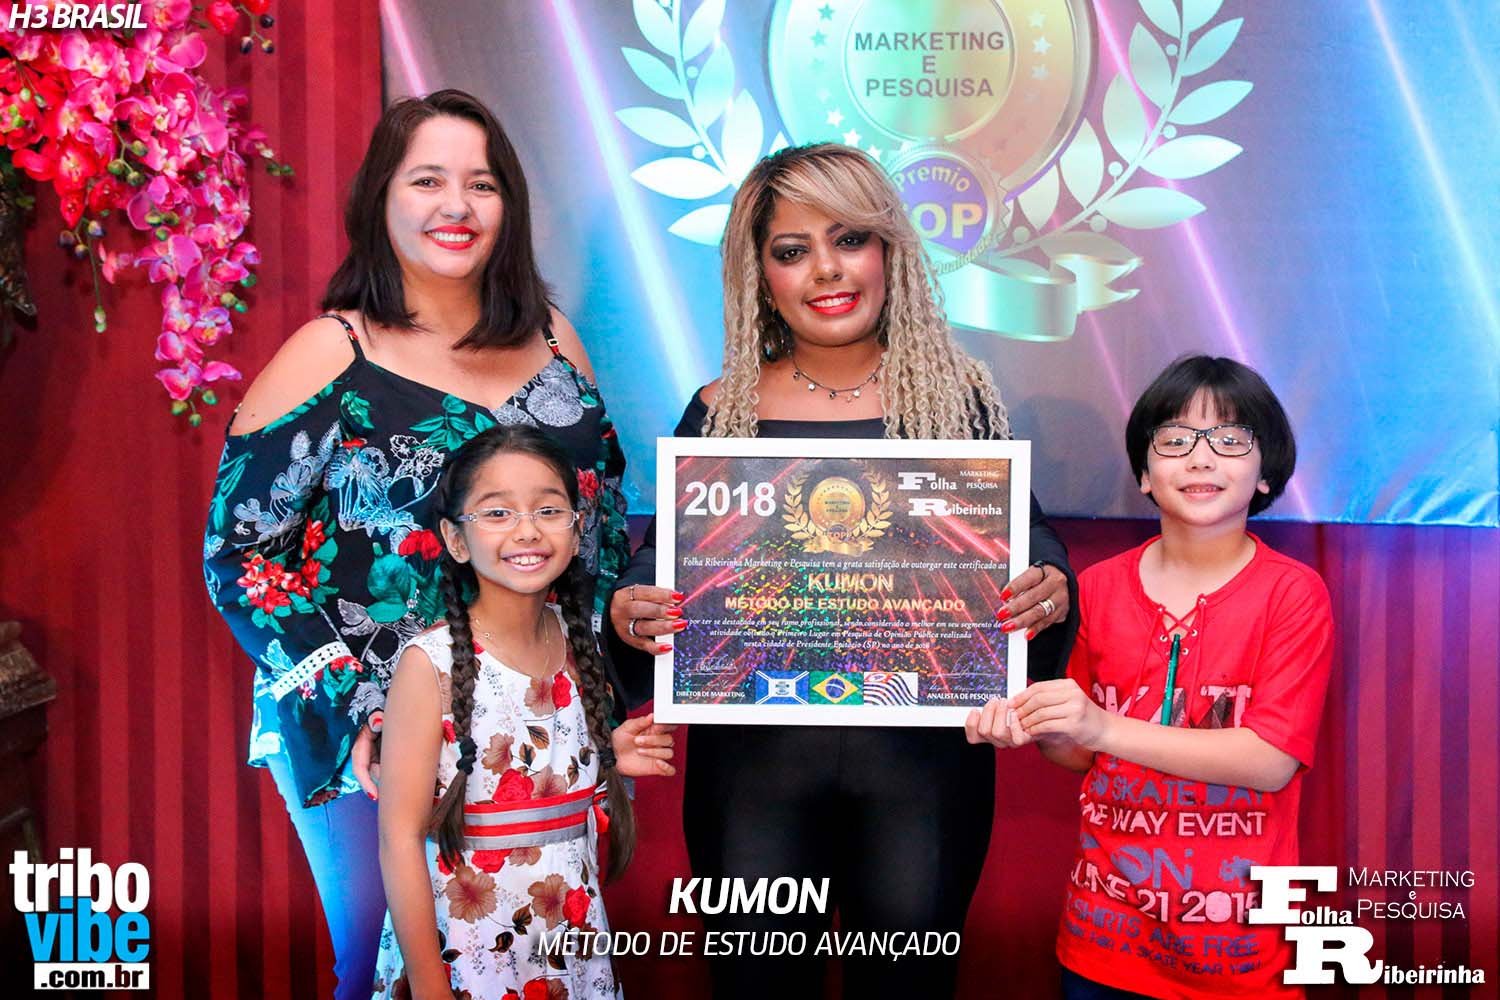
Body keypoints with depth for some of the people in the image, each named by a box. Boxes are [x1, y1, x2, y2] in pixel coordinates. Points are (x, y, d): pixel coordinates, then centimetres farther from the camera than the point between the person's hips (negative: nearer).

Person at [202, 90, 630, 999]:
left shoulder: (552, 339, 5)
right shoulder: (329, 358, -7)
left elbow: (606, 512, 13)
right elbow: (238, 558, -8)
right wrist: (354, 707, -16)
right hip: (375, 744, -3)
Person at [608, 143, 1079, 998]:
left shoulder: (959, 396, 2)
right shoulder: (721, 411, 4)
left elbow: (1024, 538, 2)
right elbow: (664, 555, 4)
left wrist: (1050, 587, -20)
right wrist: (630, 609, -18)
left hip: (924, 746, 0)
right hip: (753, 747, 1)